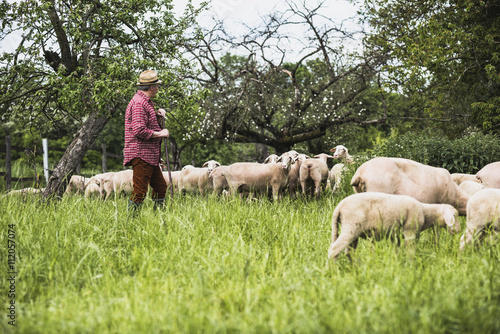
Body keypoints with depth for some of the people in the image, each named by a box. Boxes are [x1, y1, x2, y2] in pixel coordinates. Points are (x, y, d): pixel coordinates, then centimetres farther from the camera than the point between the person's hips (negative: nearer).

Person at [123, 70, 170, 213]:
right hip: (141, 154, -11)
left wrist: (158, 114, 10)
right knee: (139, 192, -9)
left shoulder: (146, 102, 19)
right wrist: (160, 134, -15)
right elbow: (139, 130, -24)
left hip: (150, 156, 11)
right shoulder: (139, 103, -16)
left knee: (160, 186, 14)